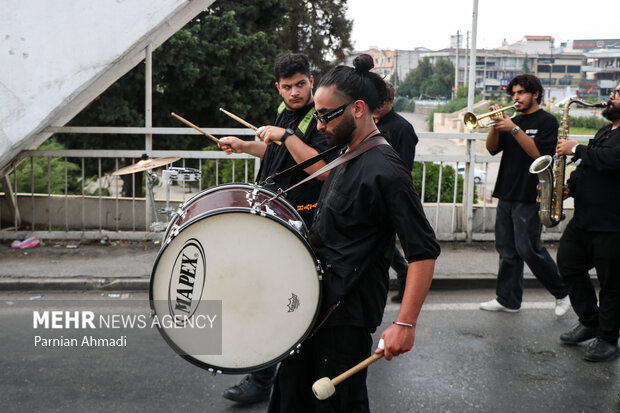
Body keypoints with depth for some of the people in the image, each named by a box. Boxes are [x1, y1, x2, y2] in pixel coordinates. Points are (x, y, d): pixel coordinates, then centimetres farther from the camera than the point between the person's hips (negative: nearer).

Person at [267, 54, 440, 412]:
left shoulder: (385, 170, -20)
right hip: (316, 302, 9)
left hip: (347, 315, -9)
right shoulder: (348, 159, 10)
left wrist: (405, 323, -27)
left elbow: (424, 251, -23)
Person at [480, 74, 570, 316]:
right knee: (507, 250, 9)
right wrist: (496, 125, -8)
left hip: (529, 197, -7)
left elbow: (537, 152, -17)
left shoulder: (547, 121, -3)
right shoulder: (514, 120, 16)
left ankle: (562, 293, 10)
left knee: (528, 248, -7)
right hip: (507, 194, 7)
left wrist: (513, 129, -20)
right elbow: (492, 148, 8)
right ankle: (508, 300, 17)